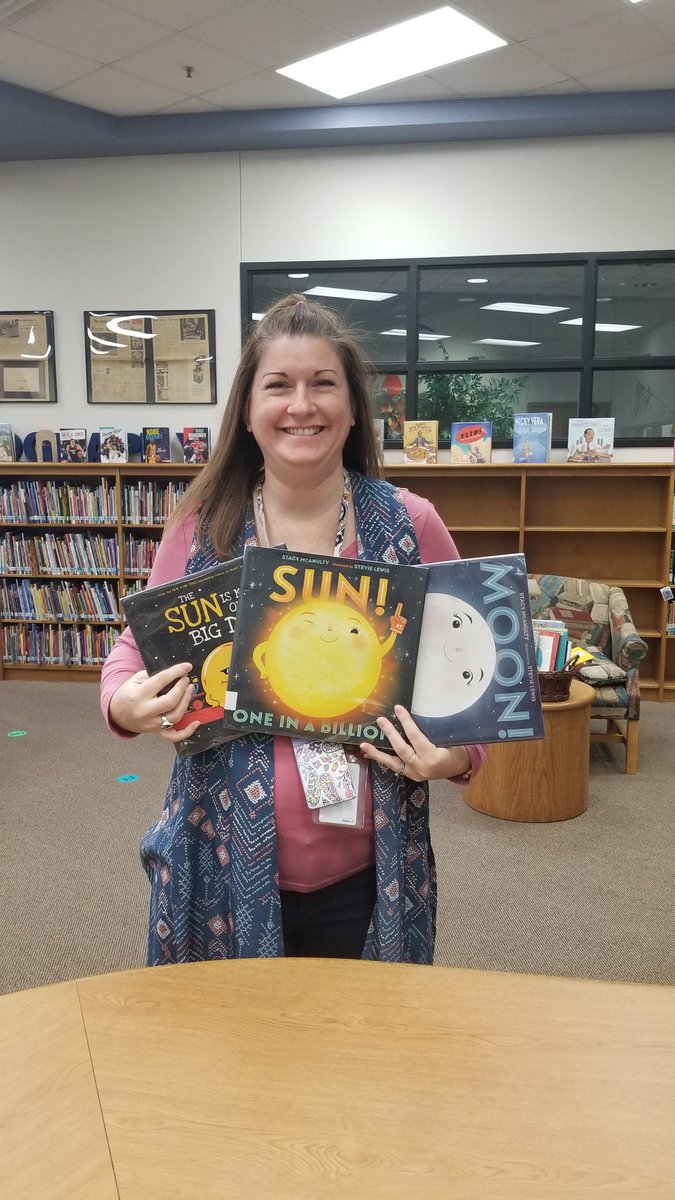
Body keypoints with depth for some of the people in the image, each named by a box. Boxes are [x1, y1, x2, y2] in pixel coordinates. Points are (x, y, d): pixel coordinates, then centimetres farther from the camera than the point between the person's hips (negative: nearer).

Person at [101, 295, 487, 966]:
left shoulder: (412, 526, -6)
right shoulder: (202, 528, -4)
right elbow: (135, 650, 7)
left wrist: (460, 756, -16)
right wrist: (124, 704, -15)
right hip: (227, 865, 1)